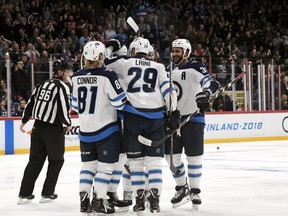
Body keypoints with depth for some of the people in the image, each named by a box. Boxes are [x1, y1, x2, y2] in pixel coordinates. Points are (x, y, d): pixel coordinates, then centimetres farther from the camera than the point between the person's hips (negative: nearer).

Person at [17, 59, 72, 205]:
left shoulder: (43, 85, 11)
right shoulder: (62, 87, -12)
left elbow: (30, 103, 14)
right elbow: (63, 110, -18)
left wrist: (24, 121, 25)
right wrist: (68, 124, 1)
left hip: (38, 127, 7)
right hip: (53, 129, -7)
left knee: (35, 160, 11)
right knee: (56, 161, 9)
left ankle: (24, 194, 11)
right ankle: (47, 194, 9)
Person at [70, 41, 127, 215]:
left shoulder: (77, 77, 2)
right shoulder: (107, 76, -16)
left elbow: (76, 105, 11)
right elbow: (119, 101, -14)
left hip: (85, 129, 5)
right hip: (106, 128, -5)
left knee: (88, 164, 16)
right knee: (105, 165, 4)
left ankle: (84, 200, 13)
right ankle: (99, 200, 2)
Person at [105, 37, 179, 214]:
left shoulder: (125, 63, 10)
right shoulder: (158, 67, 13)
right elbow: (168, 89, 3)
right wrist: (174, 112, 3)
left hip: (133, 115, -1)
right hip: (156, 117, 1)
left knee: (136, 160, 7)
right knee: (154, 160, 5)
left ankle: (139, 199, 5)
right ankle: (155, 199, -2)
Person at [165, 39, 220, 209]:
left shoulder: (195, 68, -8)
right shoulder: (170, 72, 14)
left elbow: (211, 82, -24)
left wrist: (207, 92, -44)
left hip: (193, 118, -6)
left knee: (194, 156, -1)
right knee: (172, 155, 5)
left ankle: (195, 191, 12)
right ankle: (182, 188, 21)